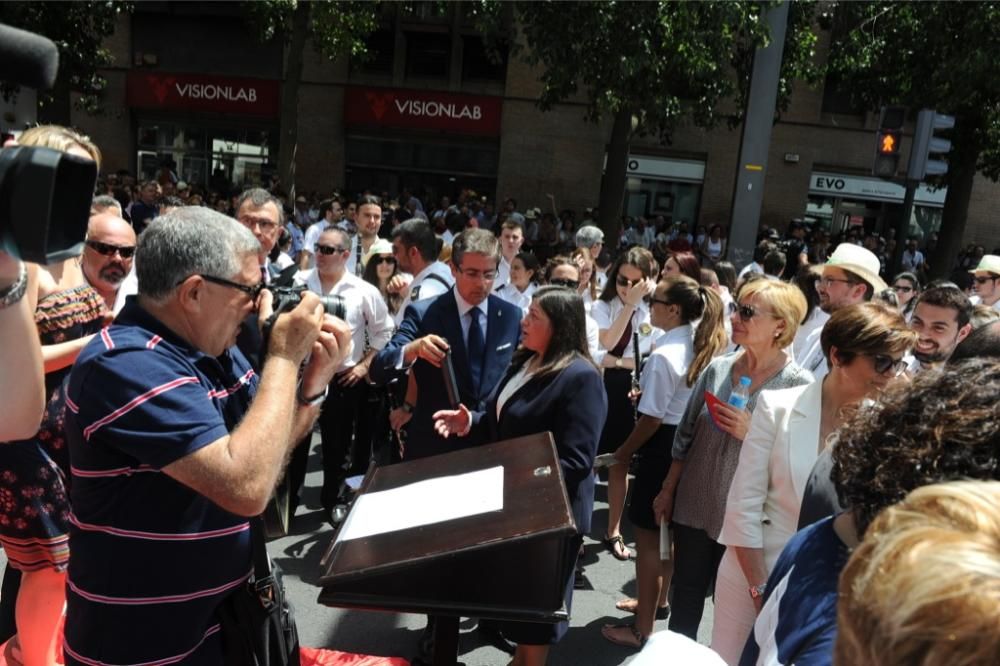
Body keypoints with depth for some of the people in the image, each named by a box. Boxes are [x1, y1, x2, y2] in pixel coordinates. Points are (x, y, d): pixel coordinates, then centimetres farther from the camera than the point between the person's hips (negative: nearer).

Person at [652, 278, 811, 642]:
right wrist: (668, 490, 11)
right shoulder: (717, 368, -1)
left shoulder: (799, 385, -14)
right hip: (694, 506, 4)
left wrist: (752, 434, -25)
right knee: (685, 594, 18)